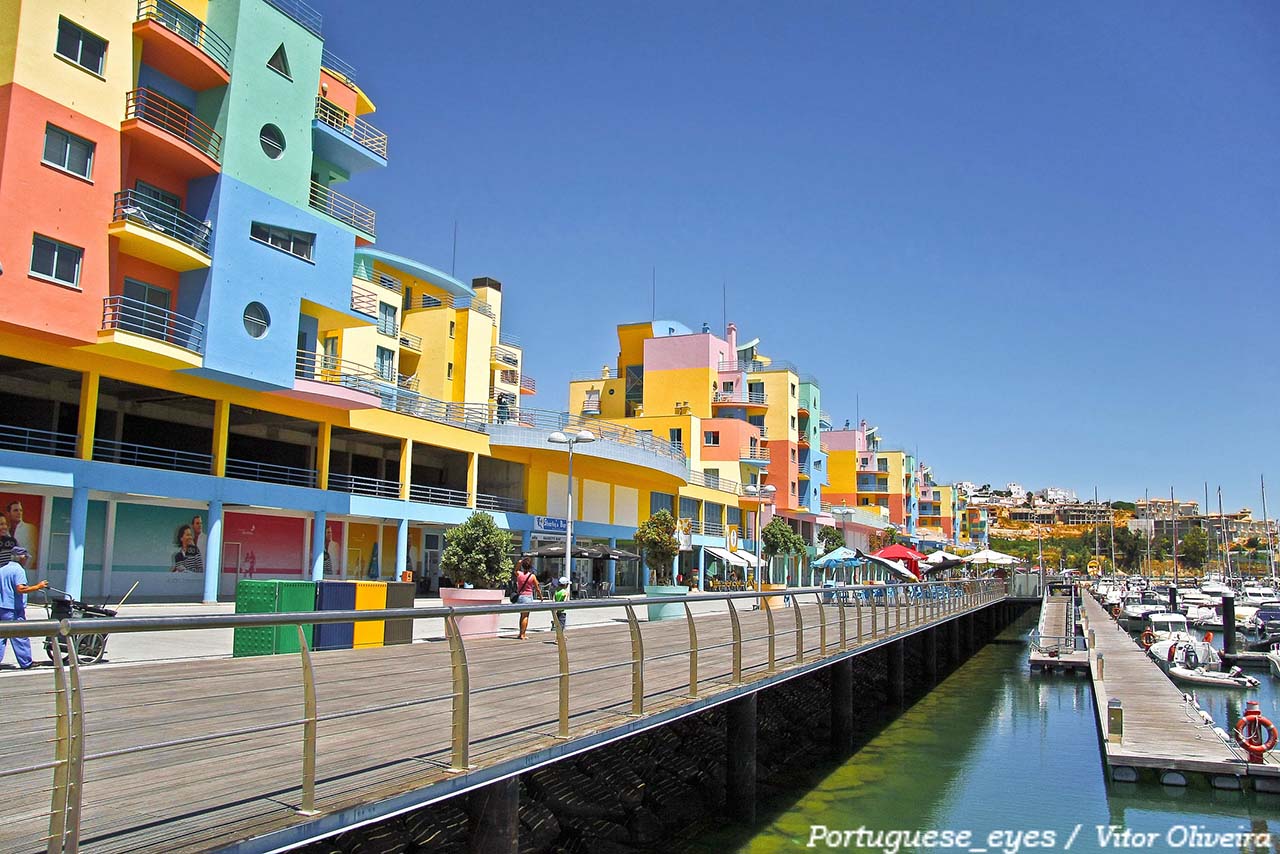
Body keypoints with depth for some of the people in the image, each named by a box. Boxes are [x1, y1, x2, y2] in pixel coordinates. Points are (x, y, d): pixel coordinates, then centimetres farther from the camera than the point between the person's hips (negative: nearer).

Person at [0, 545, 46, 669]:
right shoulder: (18, 570, -13)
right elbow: (20, 589, -23)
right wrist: (37, 586, -17)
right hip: (14, 609, -7)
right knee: (21, 637, -1)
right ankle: (26, 664, 4)